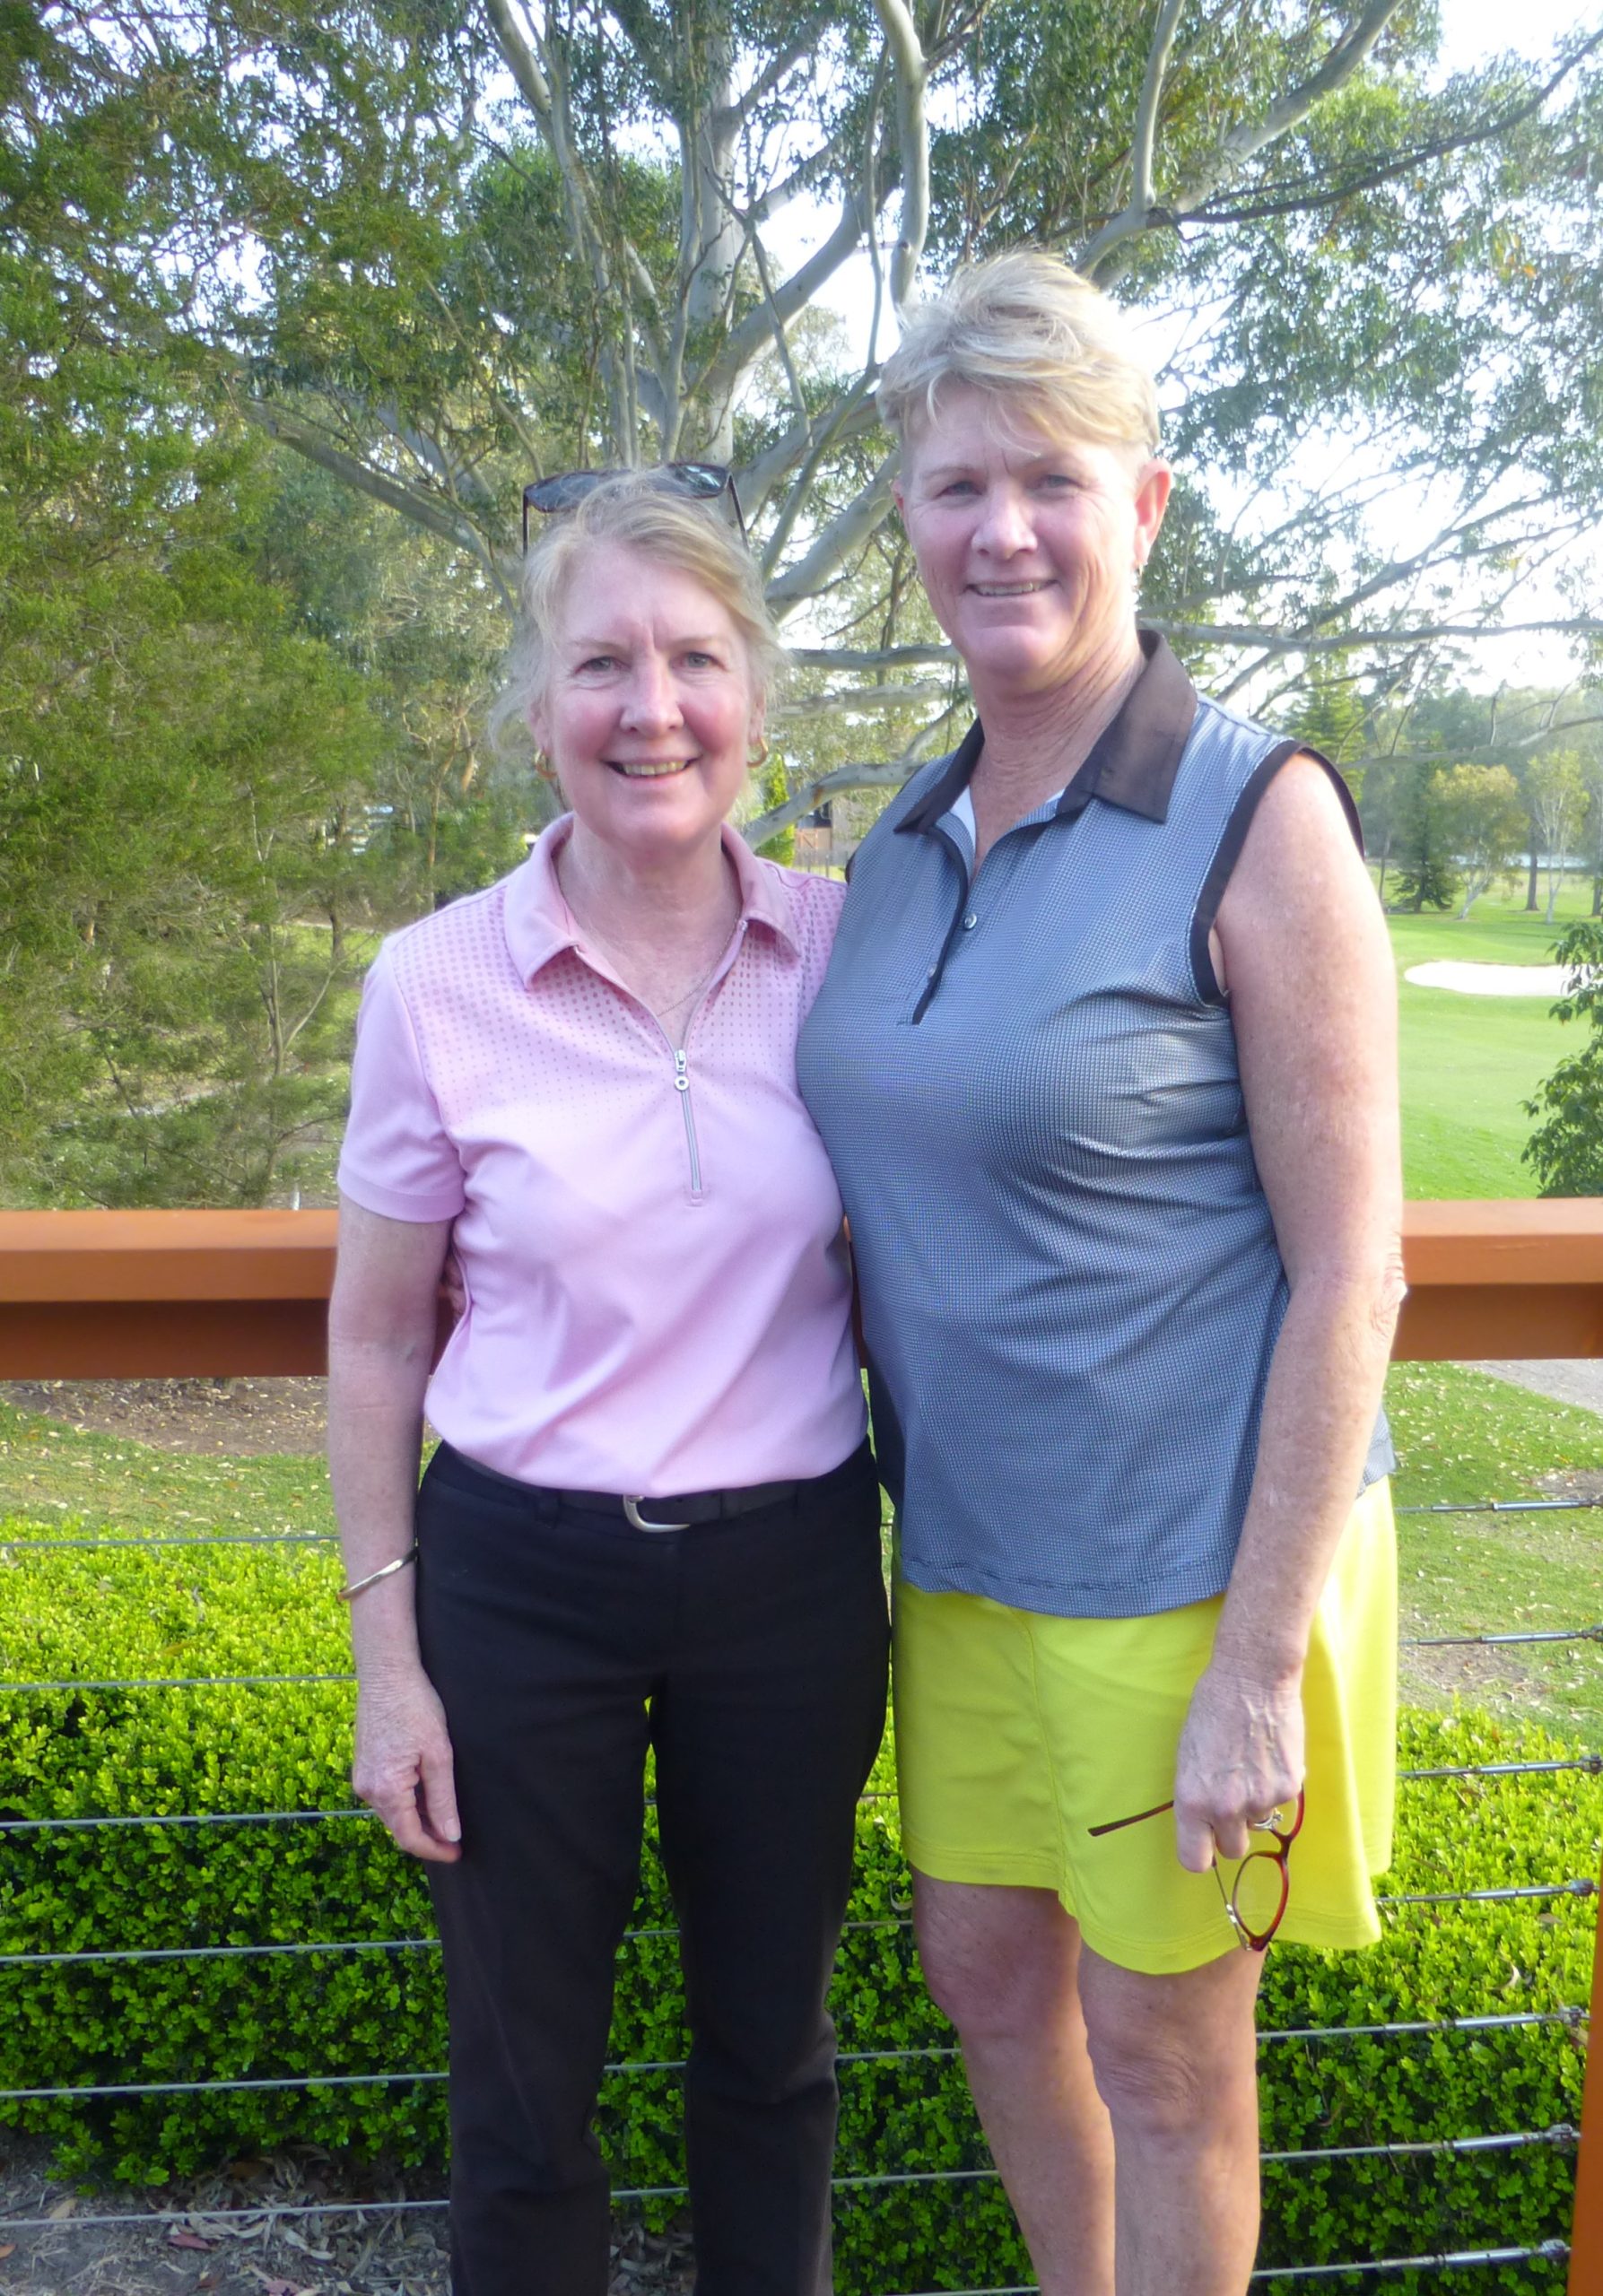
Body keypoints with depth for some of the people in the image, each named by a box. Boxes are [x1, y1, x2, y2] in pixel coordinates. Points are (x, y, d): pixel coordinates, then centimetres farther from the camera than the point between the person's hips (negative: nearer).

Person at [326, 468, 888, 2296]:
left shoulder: (848, 945, -5)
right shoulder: (438, 983, -9)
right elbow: (375, 1342, -1)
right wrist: (388, 1649, -2)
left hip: (792, 1575, 2)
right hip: (525, 1581, -1)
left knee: (771, 2042, 20)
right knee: (525, 2080, 14)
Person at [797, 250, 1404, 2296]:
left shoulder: (1258, 820, -15)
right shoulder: (910, 836, 4)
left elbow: (1348, 1270, -16)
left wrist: (1259, 1661, -17)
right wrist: (901, 1472, 10)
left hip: (1187, 1563, -6)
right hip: (967, 1545, 7)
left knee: (1163, 2052, 12)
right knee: (984, 1976, 22)